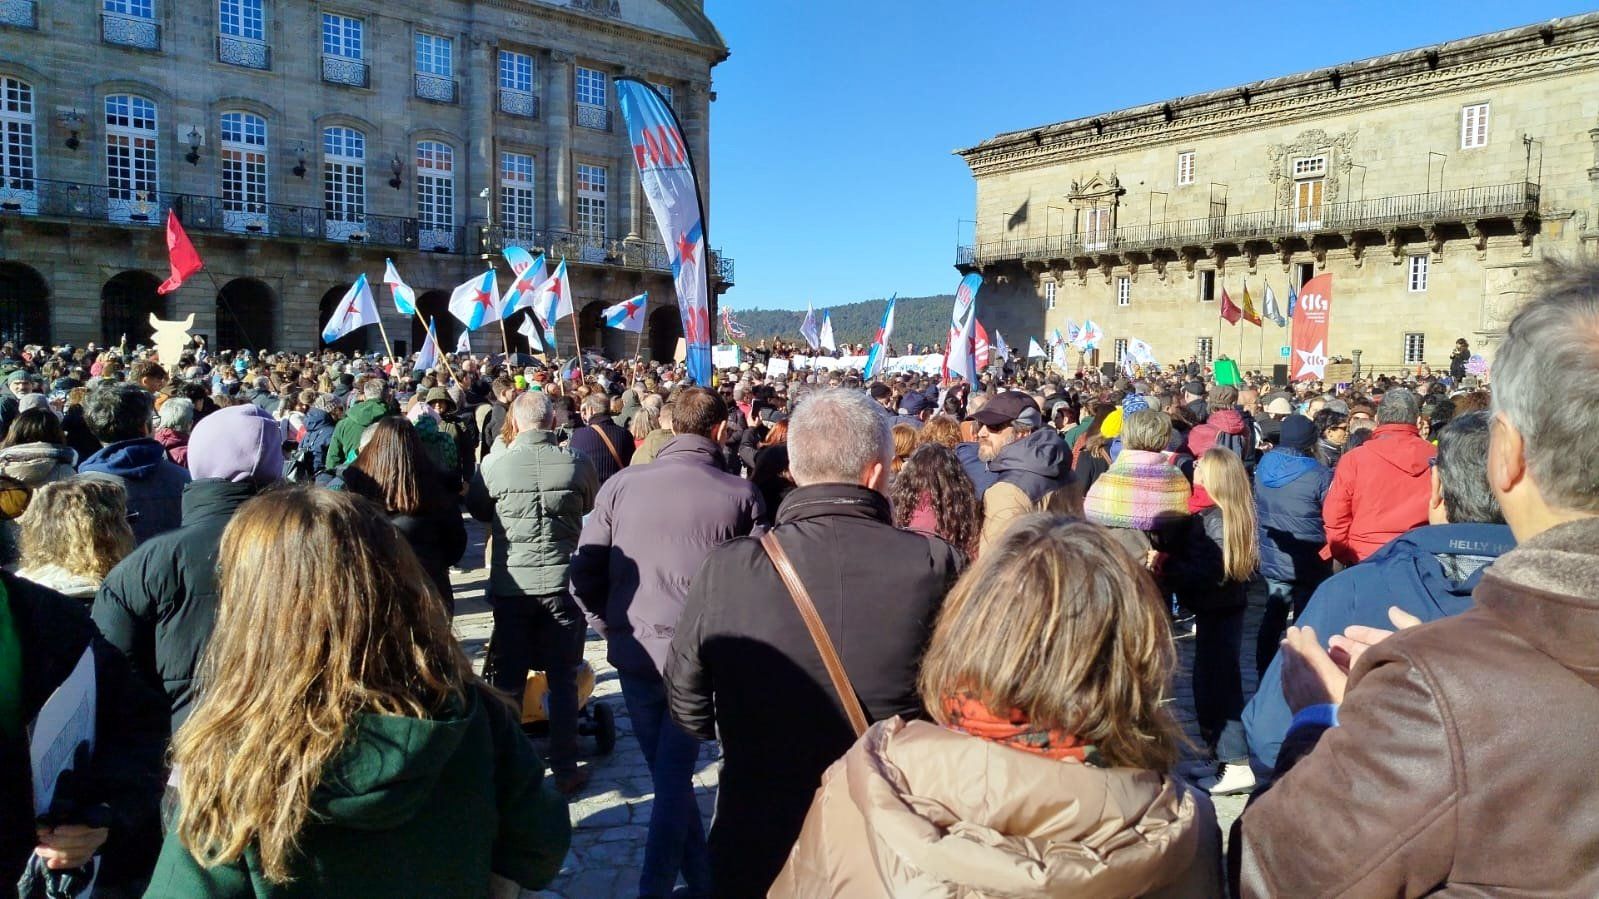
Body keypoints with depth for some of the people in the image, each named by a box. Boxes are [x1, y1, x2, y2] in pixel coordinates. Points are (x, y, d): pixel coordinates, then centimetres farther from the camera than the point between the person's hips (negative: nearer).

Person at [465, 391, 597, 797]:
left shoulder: (493, 464, -10)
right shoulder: (577, 464, -8)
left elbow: (477, 510, 8)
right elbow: (592, 507, 11)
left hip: (511, 584, 0)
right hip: (563, 583, 0)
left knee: (509, 679, 13)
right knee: (563, 680, 10)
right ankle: (565, 770, 16)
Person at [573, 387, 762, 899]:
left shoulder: (620, 486, -3)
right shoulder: (741, 495, -9)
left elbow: (585, 575, -1)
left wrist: (612, 627, 12)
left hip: (633, 650, 3)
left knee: (669, 773, 18)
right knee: (674, 775, 10)